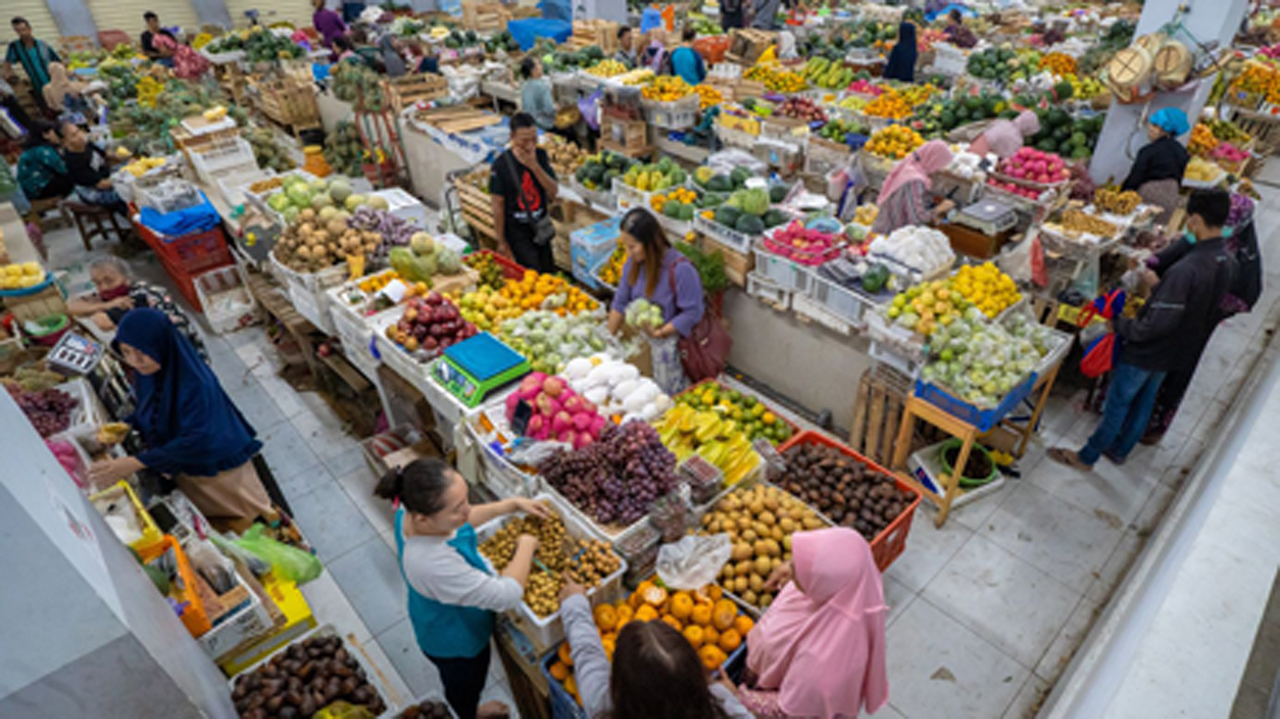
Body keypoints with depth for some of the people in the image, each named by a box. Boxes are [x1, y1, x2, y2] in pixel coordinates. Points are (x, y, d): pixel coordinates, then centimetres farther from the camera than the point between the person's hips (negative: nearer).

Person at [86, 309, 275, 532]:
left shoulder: (194, 381, -33)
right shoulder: (146, 372, -11)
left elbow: (197, 440, -35)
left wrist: (136, 463, -39)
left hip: (218, 469, -7)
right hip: (185, 472, 7)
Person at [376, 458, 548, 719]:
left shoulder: (412, 508, -24)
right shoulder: (433, 564, -48)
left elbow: (465, 520, -2)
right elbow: (507, 596, -38)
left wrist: (514, 504, -10)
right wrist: (526, 546, -23)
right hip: (456, 643, -7)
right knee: (465, 686, 28)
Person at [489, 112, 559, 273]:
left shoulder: (541, 156, -4)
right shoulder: (500, 165, -17)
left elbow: (554, 192, -10)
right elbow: (498, 205, -12)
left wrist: (534, 166, -24)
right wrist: (501, 242, -9)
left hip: (541, 228, 5)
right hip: (517, 232, -5)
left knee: (548, 273, 15)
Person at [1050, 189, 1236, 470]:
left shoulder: (1187, 269, -33)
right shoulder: (1226, 262, -4)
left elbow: (1157, 323, -31)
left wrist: (1120, 325, -16)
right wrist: (1159, 285, 11)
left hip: (1147, 352, -8)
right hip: (1180, 351, 8)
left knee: (1118, 402, 7)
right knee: (1144, 401, 23)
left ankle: (1087, 457, 23)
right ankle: (1119, 450, 42)